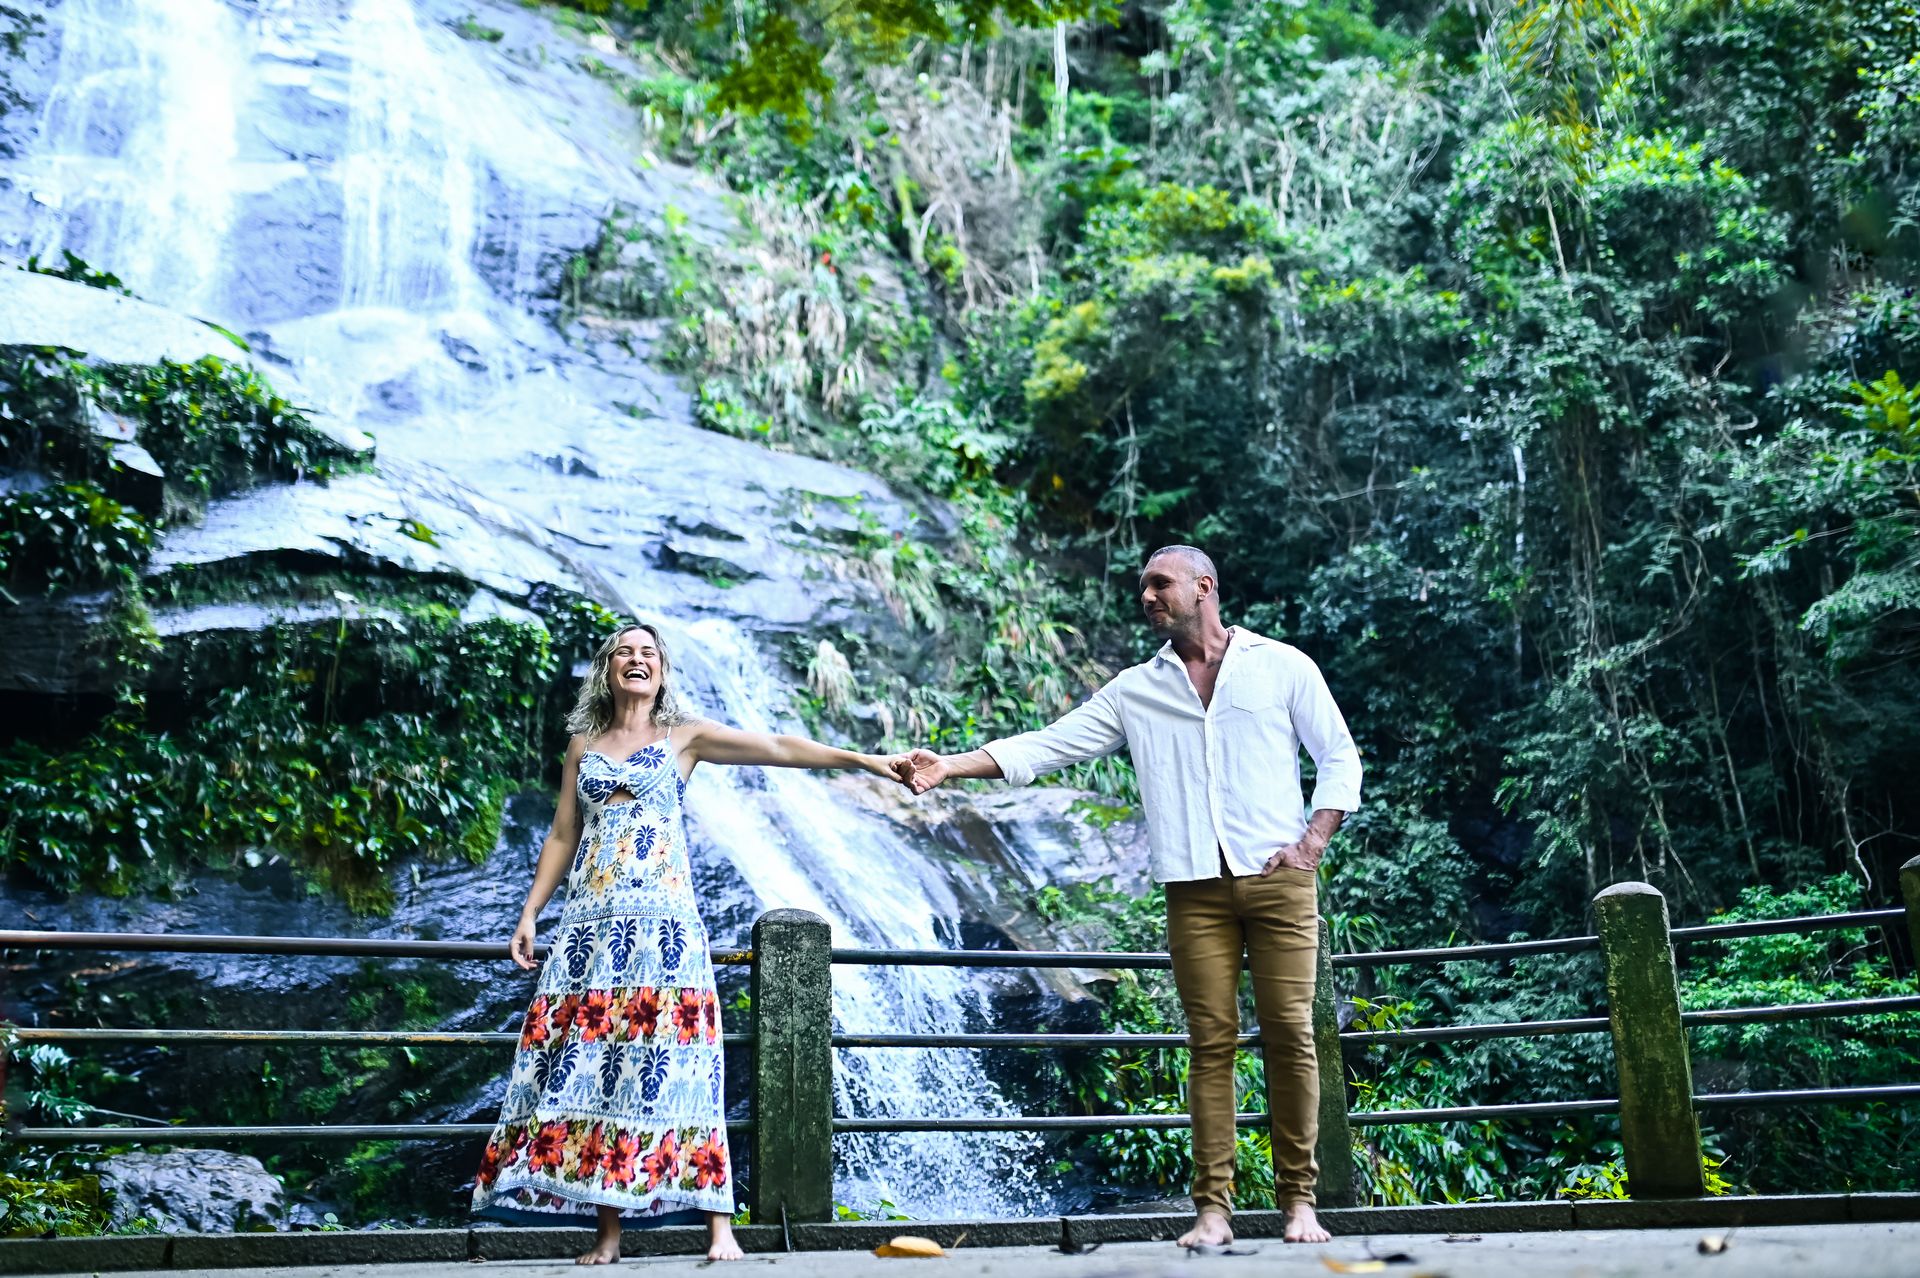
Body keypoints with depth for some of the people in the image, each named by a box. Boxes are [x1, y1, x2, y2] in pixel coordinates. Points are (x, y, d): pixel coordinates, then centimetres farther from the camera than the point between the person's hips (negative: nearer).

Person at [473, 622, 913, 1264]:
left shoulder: (684, 735, 8)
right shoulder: (583, 745, 16)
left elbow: (779, 748, 0)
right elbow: (562, 837, 16)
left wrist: (867, 760, -7)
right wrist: (529, 912, 9)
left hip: (662, 919, -3)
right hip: (591, 922, 3)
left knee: (668, 1062, -10)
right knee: (588, 1064, -3)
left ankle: (720, 1225, -10)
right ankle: (607, 1233, 1)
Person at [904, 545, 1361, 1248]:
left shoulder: (1282, 666, 7)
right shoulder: (1135, 690, 12)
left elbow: (1340, 757, 9)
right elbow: (1047, 745, 5)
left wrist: (1312, 842, -4)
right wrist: (951, 765, -6)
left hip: (1279, 879, -2)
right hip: (1197, 888, 2)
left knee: (1289, 1034, -3)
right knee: (1210, 1041, 0)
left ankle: (1299, 1199, 6)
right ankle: (1213, 1206, 3)